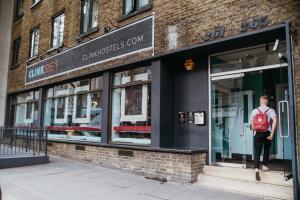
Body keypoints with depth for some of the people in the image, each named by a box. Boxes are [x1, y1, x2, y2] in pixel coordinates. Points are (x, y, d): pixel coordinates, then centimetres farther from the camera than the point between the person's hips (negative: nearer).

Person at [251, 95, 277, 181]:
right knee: (266, 149, 21)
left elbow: (252, 124, 8)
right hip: (267, 132, 0)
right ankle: (264, 165, 29)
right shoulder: (271, 110, 0)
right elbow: (275, 121, -16)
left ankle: (256, 168, -17)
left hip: (258, 133, 0)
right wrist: (272, 134, -15)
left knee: (257, 151, -1)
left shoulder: (254, 111, 6)